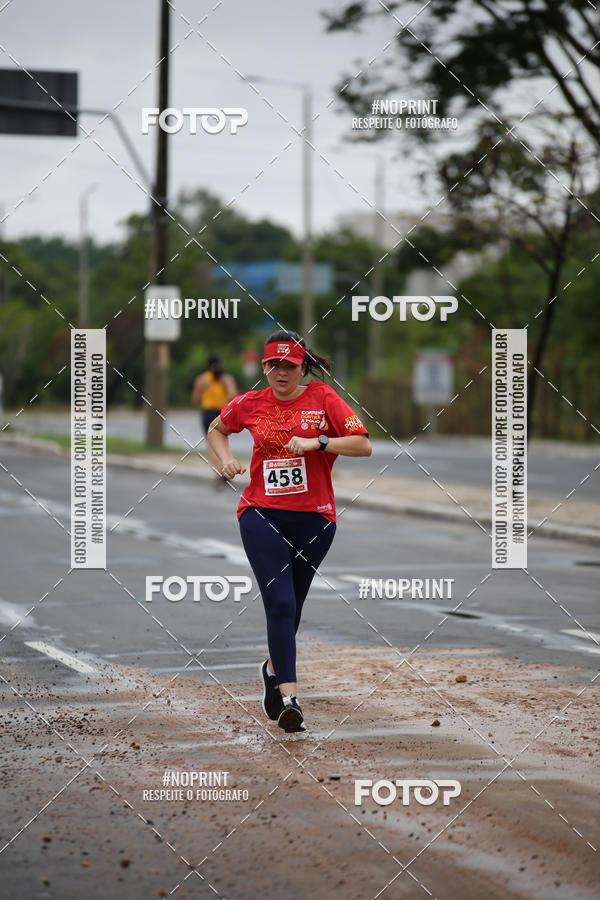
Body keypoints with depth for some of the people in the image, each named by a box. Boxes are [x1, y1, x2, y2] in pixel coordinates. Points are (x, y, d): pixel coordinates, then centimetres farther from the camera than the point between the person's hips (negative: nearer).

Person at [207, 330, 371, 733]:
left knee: (291, 605, 14)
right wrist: (227, 460, 6)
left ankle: (274, 668, 42)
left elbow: (364, 445, -9)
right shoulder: (250, 404, 4)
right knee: (280, 603, -14)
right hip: (262, 516, 0)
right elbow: (216, 429, 25)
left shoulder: (322, 398, -2)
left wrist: (317, 442, -20)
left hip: (314, 518, 1)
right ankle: (289, 697, -19)